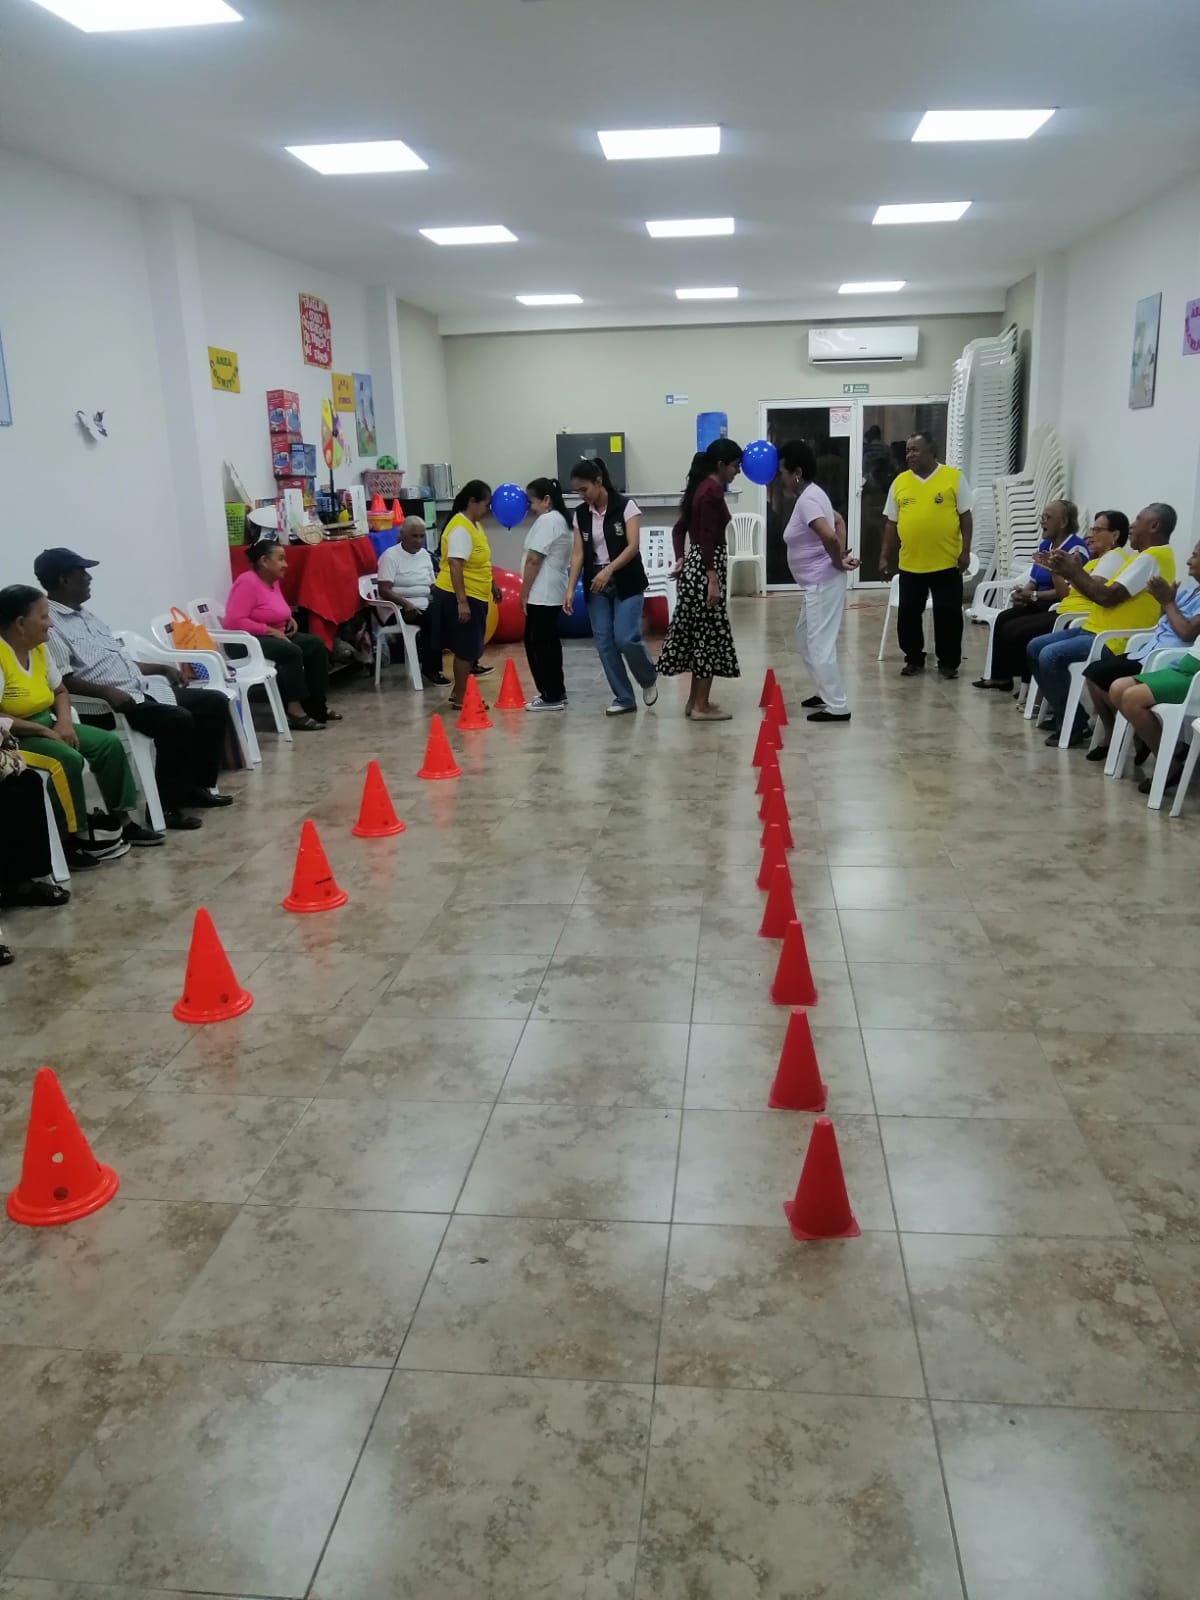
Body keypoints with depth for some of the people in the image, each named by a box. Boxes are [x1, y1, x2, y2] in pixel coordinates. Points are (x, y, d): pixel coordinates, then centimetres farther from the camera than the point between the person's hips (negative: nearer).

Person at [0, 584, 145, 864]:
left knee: (109, 743, -2)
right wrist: (44, 731, -25)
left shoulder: (38, 647, 5)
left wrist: (63, 722, -6)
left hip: (46, 725, 9)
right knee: (68, 759, -30)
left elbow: (60, 691, 14)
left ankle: (120, 820, 7)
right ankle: (75, 838, -17)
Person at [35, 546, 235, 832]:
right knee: (177, 720, -31)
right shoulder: (49, 623, -9)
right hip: (110, 702, -10)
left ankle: (197, 786, 9)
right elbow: (61, 680, -20)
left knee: (214, 702, 4)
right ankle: (166, 805, -19)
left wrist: (162, 668, 19)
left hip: (143, 689, 10)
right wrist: (106, 692, -31)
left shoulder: (86, 615, 21)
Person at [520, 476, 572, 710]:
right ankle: (555, 693, 20)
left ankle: (551, 697, -2)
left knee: (538, 644, -5)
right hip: (552, 593, 10)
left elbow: (534, 560, -19)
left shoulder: (546, 520, -14)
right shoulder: (560, 519, 18)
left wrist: (524, 594, -14)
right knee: (549, 643, 14)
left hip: (541, 595, -10)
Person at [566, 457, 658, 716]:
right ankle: (624, 698, 10)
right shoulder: (580, 514, 5)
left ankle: (649, 678, 15)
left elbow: (633, 546, -16)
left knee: (625, 638, -15)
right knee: (604, 643, 0)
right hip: (596, 585, 5)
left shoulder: (625, 506, -9)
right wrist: (570, 589, -7)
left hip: (626, 583, -5)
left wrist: (608, 570, -29)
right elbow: (577, 553, 2)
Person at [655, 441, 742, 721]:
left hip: (695, 566, 10)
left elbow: (679, 528, 17)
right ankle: (702, 706, 3)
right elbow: (707, 539, -22)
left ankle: (695, 701, 21)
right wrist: (713, 580, -23)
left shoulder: (703, 487, 14)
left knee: (699, 635, 14)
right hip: (706, 569, -10)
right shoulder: (713, 490, -16)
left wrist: (680, 559, 9)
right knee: (709, 635, -3)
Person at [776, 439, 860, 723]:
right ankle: (827, 693, 29)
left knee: (820, 644, -7)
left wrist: (838, 562, -16)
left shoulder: (807, 500, -19)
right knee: (804, 638, 20)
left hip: (823, 583, -11)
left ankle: (838, 707, -1)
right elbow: (839, 521, 23)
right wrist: (842, 556, 10)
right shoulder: (811, 494, 13)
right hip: (817, 584, 11)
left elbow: (829, 537, -33)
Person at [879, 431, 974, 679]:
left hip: (946, 562, -3)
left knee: (948, 615, 4)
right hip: (910, 564, 3)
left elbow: (965, 516, 0)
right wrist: (886, 557, 6)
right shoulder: (899, 482, 5)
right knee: (908, 614, 8)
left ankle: (948, 662, 16)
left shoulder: (953, 477, -3)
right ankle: (914, 659, 23)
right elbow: (891, 523, 9)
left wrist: (965, 551, -7)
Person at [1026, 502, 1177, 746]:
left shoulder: (1152, 558, -15)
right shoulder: (1143, 555, 19)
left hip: (1114, 640, -11)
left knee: (1050, 656, -27)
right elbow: (1102, 590, 15)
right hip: (1096, 630, 11)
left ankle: (1073, 725, -14)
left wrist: (1075, 573, -10)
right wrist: (1069, 572, 4)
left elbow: (1108, 596, -21)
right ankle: (1062, 712, 10)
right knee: (1035, 648, 7)